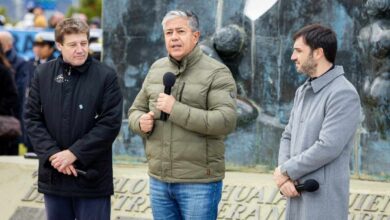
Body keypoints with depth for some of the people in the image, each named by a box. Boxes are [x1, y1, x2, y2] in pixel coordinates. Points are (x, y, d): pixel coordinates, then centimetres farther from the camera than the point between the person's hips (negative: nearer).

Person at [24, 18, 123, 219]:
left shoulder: (106, 76, -6)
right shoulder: (43, 73, 4)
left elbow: (110, 123, -11)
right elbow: (32, 118, 2)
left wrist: (74, 153, -16)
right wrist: (52, 154, -11)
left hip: (92, 176, -3)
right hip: (53, 175, 3)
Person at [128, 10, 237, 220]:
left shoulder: (216, 73, -8)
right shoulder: (157, 69, 12)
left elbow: (226, 121, -19)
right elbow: (135, 110, 20)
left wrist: (176, 109, -21)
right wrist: (141, 122, -5)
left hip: (199, 182, -6)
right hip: (159, 180, 6)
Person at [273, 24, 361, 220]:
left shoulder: (343, 94, -14)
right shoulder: (303, 91, 15)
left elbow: (327, 147, -21)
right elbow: (288, 137, 15)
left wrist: (286, 171, -10)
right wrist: (284, 177, -3)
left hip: (323, 200, -8)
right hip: (297, 197, 8)